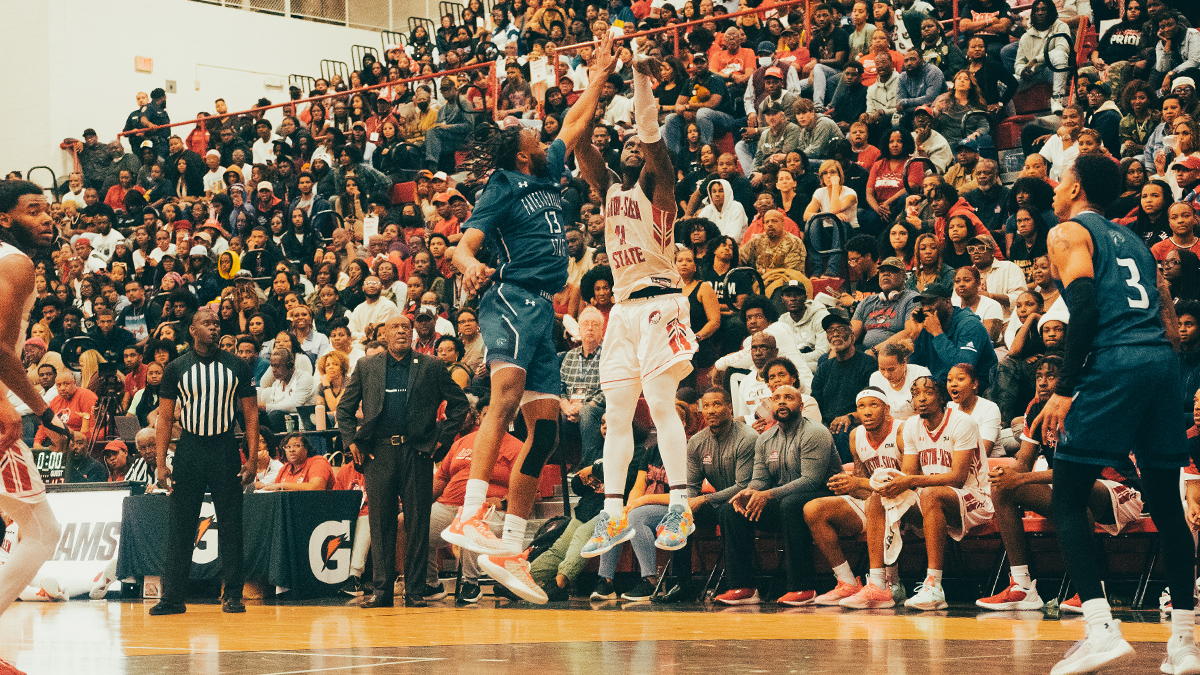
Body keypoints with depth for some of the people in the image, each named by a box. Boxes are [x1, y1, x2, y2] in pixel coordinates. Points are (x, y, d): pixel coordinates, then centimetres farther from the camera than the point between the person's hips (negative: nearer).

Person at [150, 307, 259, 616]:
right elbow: (165, 417, 4)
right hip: (188, 451, 0)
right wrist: (160, 462, -4)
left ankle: (232, 594, 8)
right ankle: (172, 596, 6)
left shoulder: (236, 367, 4)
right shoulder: (177, 368, 3)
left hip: (225, 451, 0)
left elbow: (250, 412, 5)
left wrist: (252, 458, -4)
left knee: (231, 525, 1)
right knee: (181, 526, 1)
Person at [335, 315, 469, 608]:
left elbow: (459, 403, 9)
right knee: (380, 524, 2)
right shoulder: (366, 367, 11)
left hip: (417, 453, -1)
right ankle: (382, 589, 6)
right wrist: (351, 441, 4)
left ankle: (414, 590, 5)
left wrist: (442, 439, 1)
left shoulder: (431, 366, 7)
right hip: (379, 453, 1)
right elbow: (344, 408, 16)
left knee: (418, 525, -1)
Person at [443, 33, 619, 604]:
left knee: (544, 427, 3)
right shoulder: (502, 189, 1)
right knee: (508, 390, -32)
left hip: (541, 309, 9)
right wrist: (470, 266, -30)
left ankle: (508, 550, 4)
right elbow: (463, 246, -9)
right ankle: (470, 516, -47)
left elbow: (575, 125, 37)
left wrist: (599, 76, 40)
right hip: (511, 297, -9)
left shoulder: (548, 176, 23)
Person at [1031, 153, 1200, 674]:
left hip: (1112, 363, -7)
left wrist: (1065, 388, -13)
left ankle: (1102, 630, -17)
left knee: (1067, 504, -2)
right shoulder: (1133, 241, 27)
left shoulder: (1067, 232, 6)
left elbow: (1086, 304, -11)